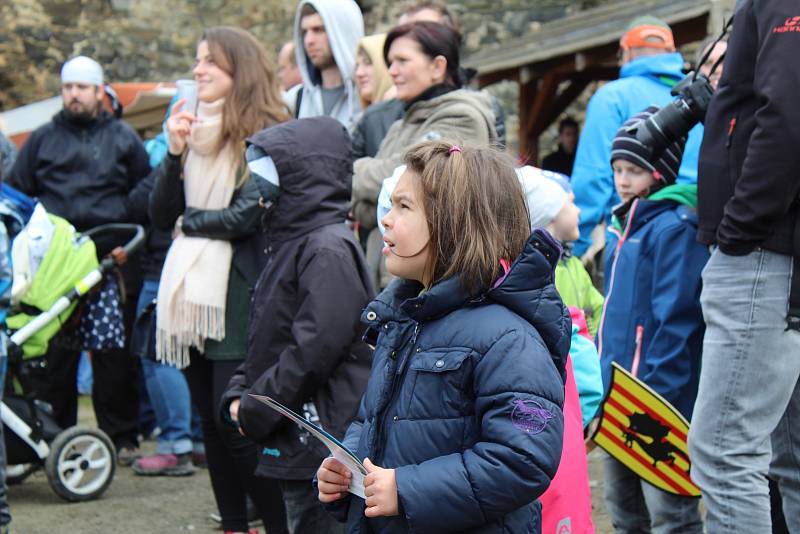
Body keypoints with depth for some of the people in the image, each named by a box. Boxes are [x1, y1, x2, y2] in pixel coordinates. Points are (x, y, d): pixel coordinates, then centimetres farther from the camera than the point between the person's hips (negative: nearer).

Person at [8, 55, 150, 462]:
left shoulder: (123, 138, 13)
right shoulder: (42, 140, 16)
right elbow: (15, 196, 18)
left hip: (111, 261, -1)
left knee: (115, 354, 0)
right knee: (54, 353, -1)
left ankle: (122, 437, 6)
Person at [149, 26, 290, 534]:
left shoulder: (264, 135, -7)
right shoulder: (194, 131, 13)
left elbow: (246, 215, -15)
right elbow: (162, 216, 9)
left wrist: (189, 221, 0)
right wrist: (175, 153, -4)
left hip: (237, 296, -7)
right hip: (192, 290, 7)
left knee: (236, 424, -8)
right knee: (211, 422, 11)